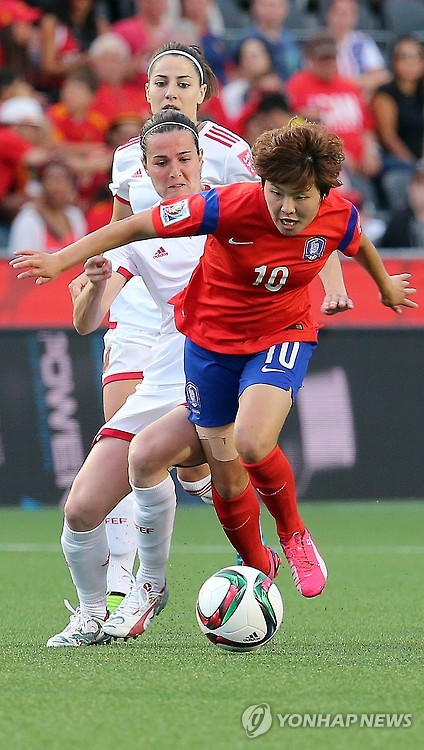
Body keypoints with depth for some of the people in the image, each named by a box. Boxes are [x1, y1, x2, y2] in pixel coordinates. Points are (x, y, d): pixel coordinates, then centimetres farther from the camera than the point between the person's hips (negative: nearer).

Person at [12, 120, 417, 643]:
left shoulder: (338, 217, -18)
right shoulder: (231, 206, -27)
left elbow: (358, 243, 8)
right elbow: (137, 227, -21)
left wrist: (387, 287, 28)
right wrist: (62, 260, -24)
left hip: (283, 336, 0)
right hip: (212, 339, 0)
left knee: (252, 442, -28)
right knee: (226, 477, 7)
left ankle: (294, 536, 0)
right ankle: (256, 569, 35)